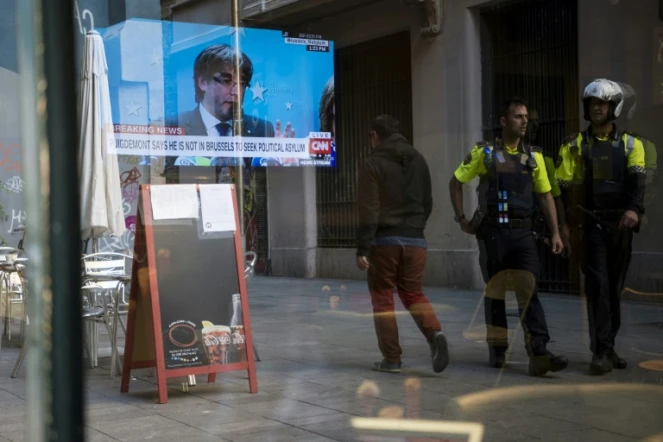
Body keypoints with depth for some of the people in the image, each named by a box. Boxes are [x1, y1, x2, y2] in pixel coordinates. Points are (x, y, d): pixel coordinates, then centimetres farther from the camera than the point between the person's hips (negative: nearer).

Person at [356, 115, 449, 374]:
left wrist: (362, 248, -12)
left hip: (384, 239, -4)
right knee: (413, 293, 14)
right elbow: (427, 203, 16)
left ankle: (391, 358, 5)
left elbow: (368, 210, -12)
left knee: (383, 298, 6)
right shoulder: (418, 160, 11)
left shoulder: (373, 164, -6)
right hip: (415, 239, 5)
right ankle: (435, 334, -12)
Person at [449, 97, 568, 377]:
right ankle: (497, 348, 21)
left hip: (523, 232, 1)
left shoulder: (533, 157, 8)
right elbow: (456, 182, 9)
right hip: (494, 232, -1)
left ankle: (538, 354, -14)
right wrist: (461, 218, 3)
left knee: (528, 291, -8)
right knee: (494, 291, 7)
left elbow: (545, 196, 12)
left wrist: (555, 232, 5)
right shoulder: (484, 153, 1)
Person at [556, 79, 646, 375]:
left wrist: (634, 209, -29)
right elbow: (563, 186, 1)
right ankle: (601, 352, -12)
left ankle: (607, 347, 21)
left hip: (620, 225, 2)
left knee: (614, 287, 9)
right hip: (591, 224, -2)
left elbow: (637, 179, -10)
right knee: (598, 285, -11)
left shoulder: (630, 144, 6)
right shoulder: (575, 145, 4)